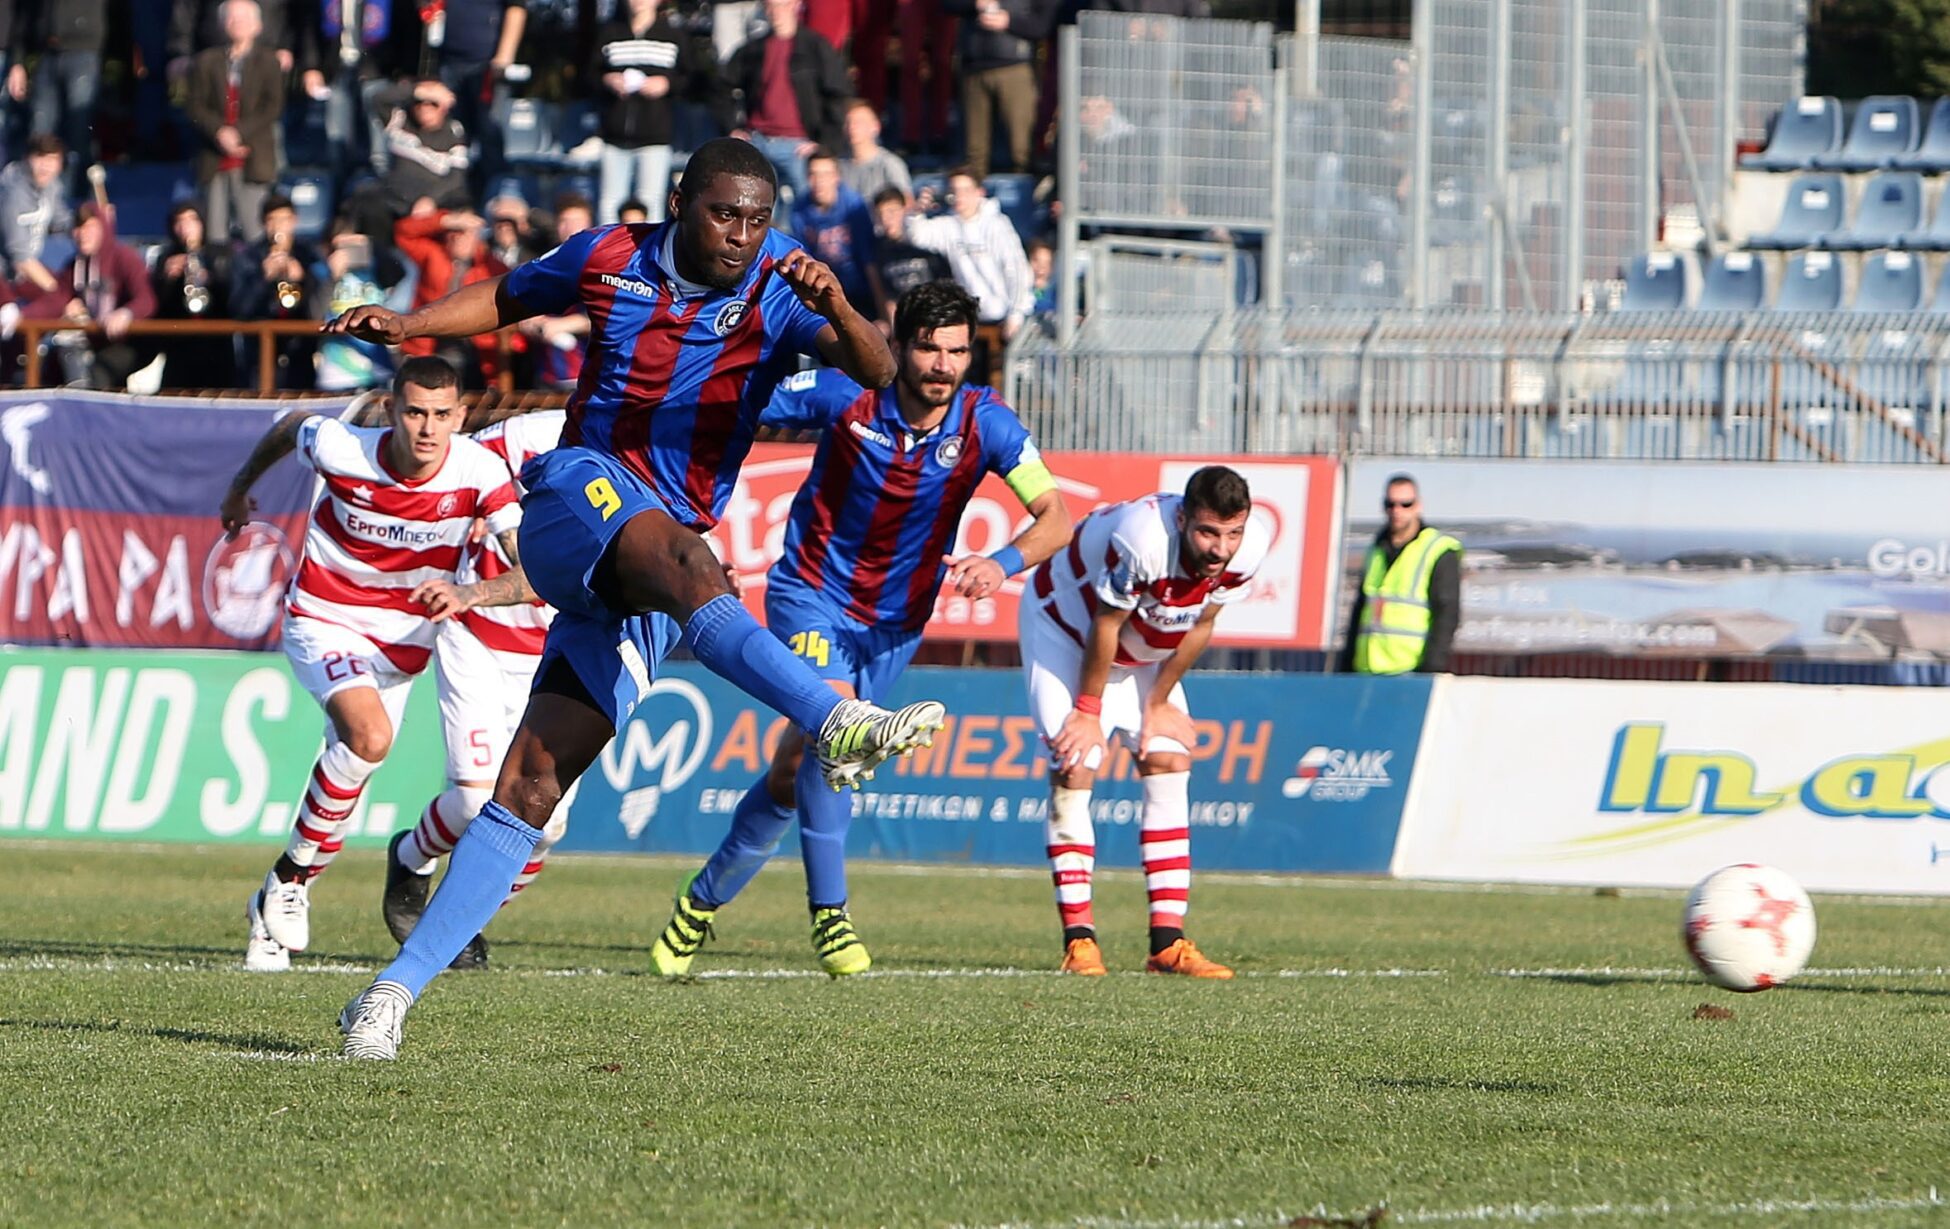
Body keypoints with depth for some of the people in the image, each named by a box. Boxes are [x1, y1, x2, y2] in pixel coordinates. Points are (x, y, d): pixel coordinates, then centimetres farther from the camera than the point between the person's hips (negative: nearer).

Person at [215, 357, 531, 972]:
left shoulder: (479, 472, -20)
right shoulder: (342, 450, -22)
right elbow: (291, 425, 3)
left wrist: (467, 594, -42)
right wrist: (240, 487, 21)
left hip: (403, 642, 3)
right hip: (323, 624, -3)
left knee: (350, 768, 10)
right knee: (370, 737, -29)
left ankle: (271, 918, 32)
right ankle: (289, 880, -9)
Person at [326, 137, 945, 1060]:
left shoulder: (777, 288, -1)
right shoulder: (609, 260, 3)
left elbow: (876, 371, -17)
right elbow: (507, 297, 23)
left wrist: (837, 310, -36)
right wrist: (406, 325, 9)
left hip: (642, 596, 1)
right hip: (578, 495, -1)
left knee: (531, 787, -6)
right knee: (682, 559, -36)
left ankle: (398, 987, -5)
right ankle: (833, 724, -54)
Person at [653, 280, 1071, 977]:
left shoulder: (987, 424, -13)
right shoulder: (845, 396, -17)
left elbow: (1055, 518, -18)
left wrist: (1004, 564, -37)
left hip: (895, 625, 3)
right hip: (813, 593, -3)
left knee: (795, 769, 8)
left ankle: (703, 901, 30)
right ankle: (829, 915, -22)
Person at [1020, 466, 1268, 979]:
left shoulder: (1250, 547, -25)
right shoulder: (1142, 538, -42)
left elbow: (1200, 627, -8)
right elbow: (1105, 627, -27)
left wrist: (1158, 702, -2)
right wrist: (1089, 710, -15)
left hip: (1146, 647, 6)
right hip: (1066, 624, -6)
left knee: (1169, 763, -4)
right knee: (1075, 767, -16)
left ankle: (1168, 942, -5)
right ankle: (1078, 939, -13)